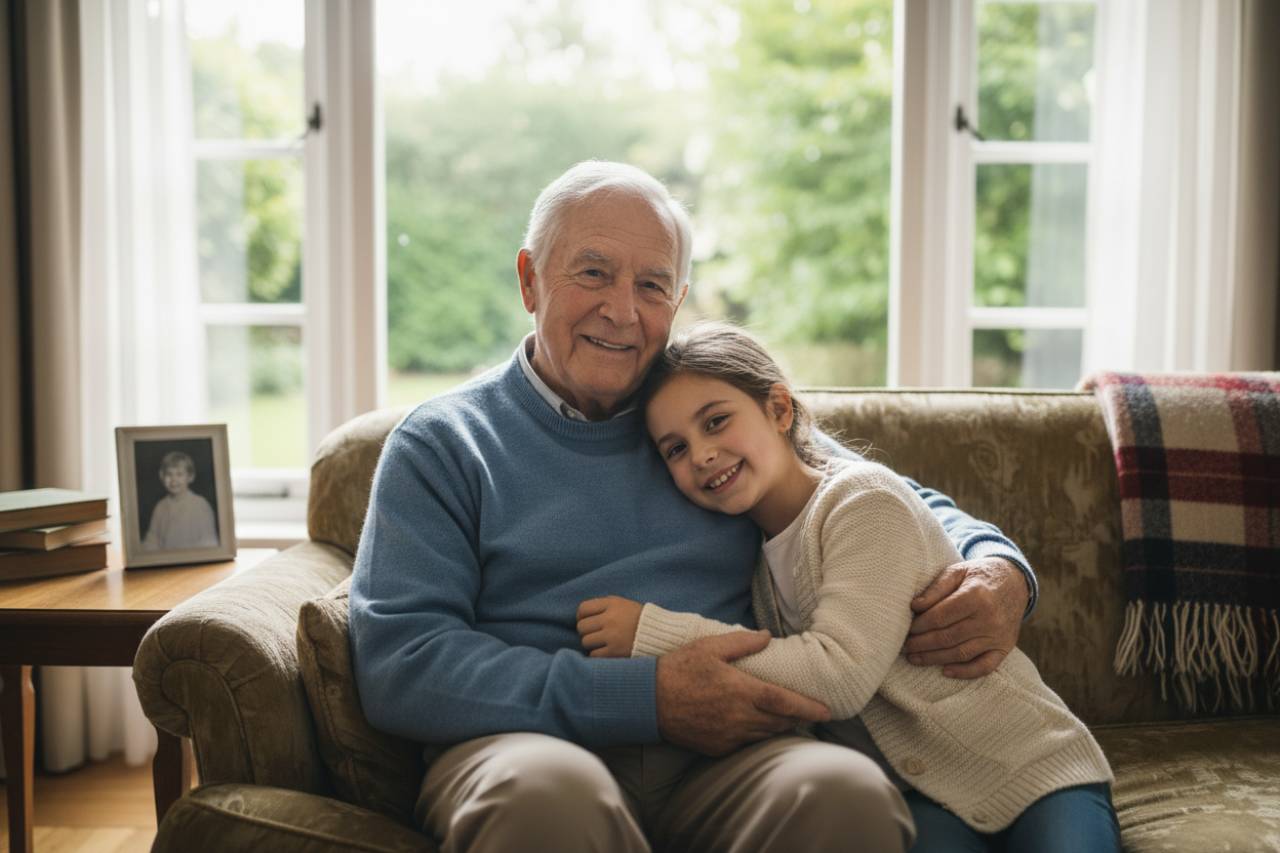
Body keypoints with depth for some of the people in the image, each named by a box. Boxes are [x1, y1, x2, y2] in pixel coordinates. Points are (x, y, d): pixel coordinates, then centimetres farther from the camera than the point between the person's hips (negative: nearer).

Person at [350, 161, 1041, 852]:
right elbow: (396, 663, -5)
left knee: (849, 792, -30)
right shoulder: (440, 444, 8)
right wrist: (647, 697, -14)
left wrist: (998, 567, 2)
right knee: (547, 794, -37)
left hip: (720, 756, 2)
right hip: (531, 744, -1)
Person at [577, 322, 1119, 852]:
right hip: (920, 794, 4)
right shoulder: (754, 553, 8)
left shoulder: (865, 499, -13)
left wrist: (654, 632, -24)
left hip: (1028, 763, -3)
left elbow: (842, 675, -24)